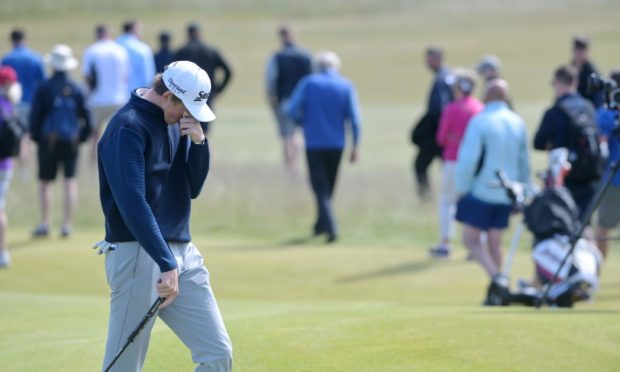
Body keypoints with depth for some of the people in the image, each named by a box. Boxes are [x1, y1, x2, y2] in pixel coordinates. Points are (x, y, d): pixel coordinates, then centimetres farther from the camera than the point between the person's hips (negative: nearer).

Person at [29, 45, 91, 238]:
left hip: (48, 140, -2)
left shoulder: (45, 87, -6)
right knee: (70, 181, 6)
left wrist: (35, 136, 6)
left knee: (45, 181, 8)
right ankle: (67, 224, 2)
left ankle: (44, 224, 3)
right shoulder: (76, 88, 2)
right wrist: (83, 136, 13)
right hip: (71, 140, 2)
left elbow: (35, 115, -5)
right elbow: (86, 115, 4)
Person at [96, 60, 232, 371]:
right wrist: (166, 265, -29)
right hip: (138, 253, -8)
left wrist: (198, 144, -2)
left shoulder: (177, 124, 13)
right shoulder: (128, 127, -13)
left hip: (182, 251, 8)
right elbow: (132, 203, -23)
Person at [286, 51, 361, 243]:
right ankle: (321, 225, 28)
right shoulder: (345, 86, 1)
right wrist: (355, 146, 0)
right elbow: (354, 118, -5)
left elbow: (292, 110, -8)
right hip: (336, 143, 2)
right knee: (328, 187, 18)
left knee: (320, 186, -2)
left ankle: (330, 226, -20)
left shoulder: (308, 83, -2)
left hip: (314, 143, -2)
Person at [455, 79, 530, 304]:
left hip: (482, 191, -6)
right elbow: (524, 162, 12)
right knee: (495, 243, 13)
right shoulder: (518, 123, 6)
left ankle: (496, 277, -18)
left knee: (471, 239, 0)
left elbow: (468, 159, -15)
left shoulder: (480, 122, -12)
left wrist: (461, 188, -5)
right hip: (507, 195, 6)